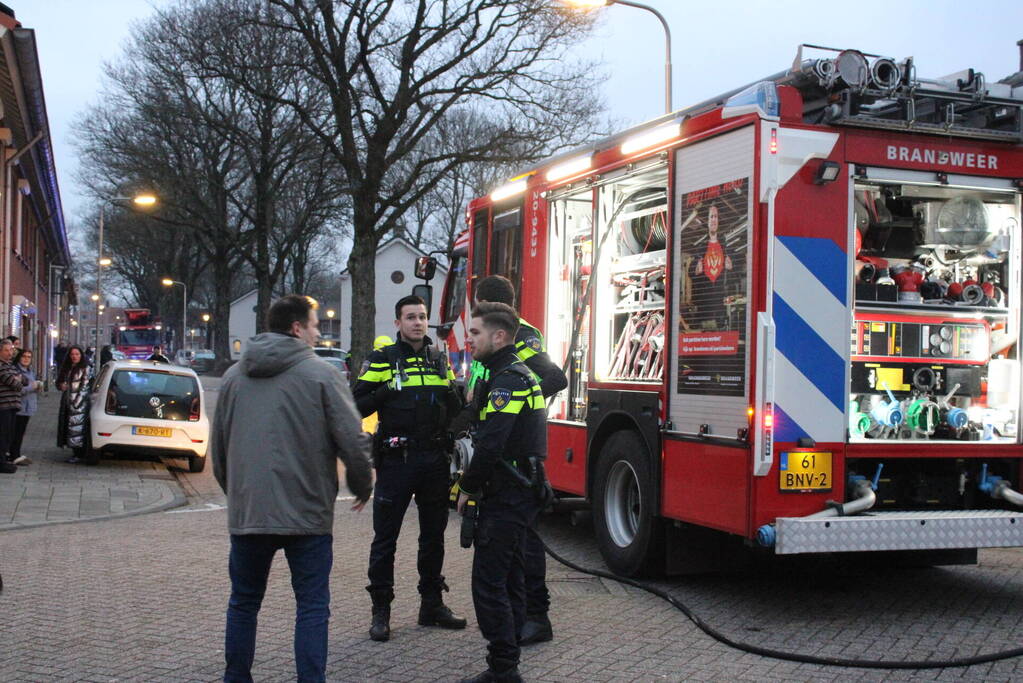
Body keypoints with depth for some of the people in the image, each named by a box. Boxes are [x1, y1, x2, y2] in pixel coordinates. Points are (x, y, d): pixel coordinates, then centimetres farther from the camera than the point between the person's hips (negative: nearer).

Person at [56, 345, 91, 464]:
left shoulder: (84, 368, -4)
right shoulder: (66, 368, 15)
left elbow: (84, 385, -9)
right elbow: (59, 382, 21)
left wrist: (77, 400, -15)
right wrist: (61, 386, -3)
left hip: (79, 401, -7)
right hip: (67, 401, 7)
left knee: (76, 427, -9)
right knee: (67, 425, 6)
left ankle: (79, 455, -5)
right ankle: (75, 452, 15)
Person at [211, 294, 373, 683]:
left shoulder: (234, 376, 9)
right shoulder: (319, 374, -7)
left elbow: (218, 446, 16)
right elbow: (352, 441, -10)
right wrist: (362, 487, 7)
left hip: (246, 512, 4)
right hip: (306, 513, -4)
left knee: (243, 603, 17)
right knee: (312, 607, 3)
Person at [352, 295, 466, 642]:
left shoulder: (440, 360, 12)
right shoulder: (382, 360, -2)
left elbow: (453, 410, 22)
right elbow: (357, 405, -7)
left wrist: (457, 398, 2)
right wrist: (383, 394, -21)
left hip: (435, 459, 5)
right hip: (396, 460, -5)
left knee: (433, 535, 13)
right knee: (385, 538, 1)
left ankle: (432, 604, 25)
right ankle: (381, 610, 11)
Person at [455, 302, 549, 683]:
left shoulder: (507, 379, -16)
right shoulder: (521, 375, 17)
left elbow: (491, 444, -24)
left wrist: (468, 487, -13)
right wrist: (473, 481, 15)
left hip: (506, 497, -11)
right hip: (520, 494, 11)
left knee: (489, 583, -7)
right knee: (510, 582, 14)